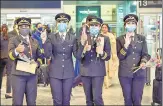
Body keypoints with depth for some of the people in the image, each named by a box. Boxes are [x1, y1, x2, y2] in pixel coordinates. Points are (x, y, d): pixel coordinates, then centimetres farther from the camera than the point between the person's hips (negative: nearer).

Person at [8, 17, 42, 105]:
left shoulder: (35, 42, 12)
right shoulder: (13, 40, 0)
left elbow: (39, 57, 17)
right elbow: (11, 55, -15)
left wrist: (37, 63, -5)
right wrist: (17, 50, -37)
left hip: (32, 75, 3)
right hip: (18, 75, -3)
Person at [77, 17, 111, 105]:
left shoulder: (105, 39, 1)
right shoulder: (84, 38, 6)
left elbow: (108, 57, -2)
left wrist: (101, 53, -22)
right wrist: (83, 47, -17)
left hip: (98, 72, -2)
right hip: (85, 71, 2)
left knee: (97, 98, -10)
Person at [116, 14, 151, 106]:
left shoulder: (142, 38, 7)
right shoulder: (120, 39, 3)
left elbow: (145, 54, 4)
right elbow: (120, 56, -4)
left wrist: (143, 62, -17)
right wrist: (126, 45, -17)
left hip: (139, 73, 1)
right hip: (125, 73, 0)